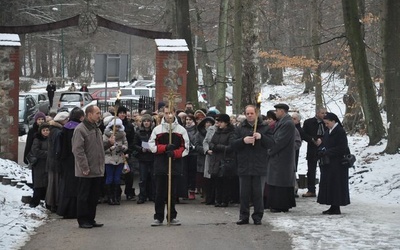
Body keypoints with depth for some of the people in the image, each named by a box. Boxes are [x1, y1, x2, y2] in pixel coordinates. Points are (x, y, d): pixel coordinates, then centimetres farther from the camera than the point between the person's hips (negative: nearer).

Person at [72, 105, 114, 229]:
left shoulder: (96, 129, 16)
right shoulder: (80, 129, -13)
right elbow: (78, 150, -17)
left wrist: (109, 143, 5)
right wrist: (84, 167, -20)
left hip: (97, 170, 8)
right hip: (86, 172, -8)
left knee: (94, 197, 13)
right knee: (83, 197, 1)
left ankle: (90, 219, 21)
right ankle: (82, 220, 7)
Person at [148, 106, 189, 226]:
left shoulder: (181, 130, 6)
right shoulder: (157, 129, 6)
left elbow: (185, 148, 3)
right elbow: (152, 146, 2)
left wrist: (175, 153, -14)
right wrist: (165, 147, -12)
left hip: (175, 165, 0)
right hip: (160, 165, 0)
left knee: (173, 192, 5)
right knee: (160, 192, 1)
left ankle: (172, 217, 14)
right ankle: (158, 217, 7)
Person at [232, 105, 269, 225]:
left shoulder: (264, 128, 6)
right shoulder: (240, 128, 9)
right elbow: (233, 145, 2)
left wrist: (261, 137, -17)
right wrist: (243, 141, -16)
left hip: (259, 166, -1)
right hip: (244, 167, 1)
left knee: (258, 193, 2)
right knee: (244, 193, 5)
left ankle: (258, 216, 10)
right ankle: (244, 216, 13)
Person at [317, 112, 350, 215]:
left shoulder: (340, 132, -12)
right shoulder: (327, 132, 13)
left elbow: (341, 148, -17)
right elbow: (323, 144, 19)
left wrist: (327, 152, -17)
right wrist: (321, 150, -4)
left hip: (337, 165, -9)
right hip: (327, 164, 9)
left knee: (335, 185, -6)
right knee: (327, 184, 9)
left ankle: (336, 208, -1)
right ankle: (333, 207, 14)